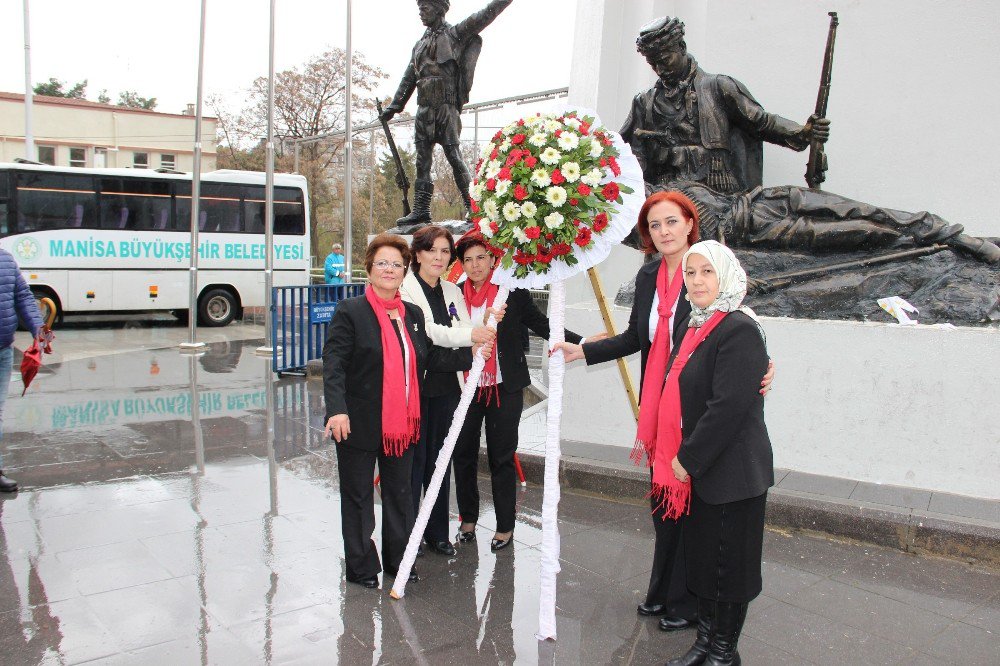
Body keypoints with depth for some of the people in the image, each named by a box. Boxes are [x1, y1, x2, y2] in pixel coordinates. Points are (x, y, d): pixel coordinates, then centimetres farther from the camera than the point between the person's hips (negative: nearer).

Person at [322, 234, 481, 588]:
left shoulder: (413, 314, 9)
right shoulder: (350, 311, -10)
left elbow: (429, 357, 14)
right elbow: (334, 365, -17)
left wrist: (470, 357, 2)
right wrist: (337, 410, -29)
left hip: (402, 423, 6)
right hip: (359, 425, -6)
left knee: (400, 492, 18)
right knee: (358, 496, 8)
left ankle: (398, 559, 34)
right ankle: (361, 567, 24)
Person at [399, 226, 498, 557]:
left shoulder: (453, 291, 13)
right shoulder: (405, 289, -7)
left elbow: (466, 332, 6)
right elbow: (427, 331, -21)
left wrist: (480, 339, -18)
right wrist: (469, 335, -32)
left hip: (447, 385, 6)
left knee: (440, 459, 13)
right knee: (413, 458, 0)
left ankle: (437, 532, 25)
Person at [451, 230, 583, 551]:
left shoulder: (513, 292, -5)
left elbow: (541, 324, -1)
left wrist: (579, 342, -11)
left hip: (504, 389, -3)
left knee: (501, 458, 5)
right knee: (463, 455, 11)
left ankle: (505, 526, 20)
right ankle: (468, 519, 30)